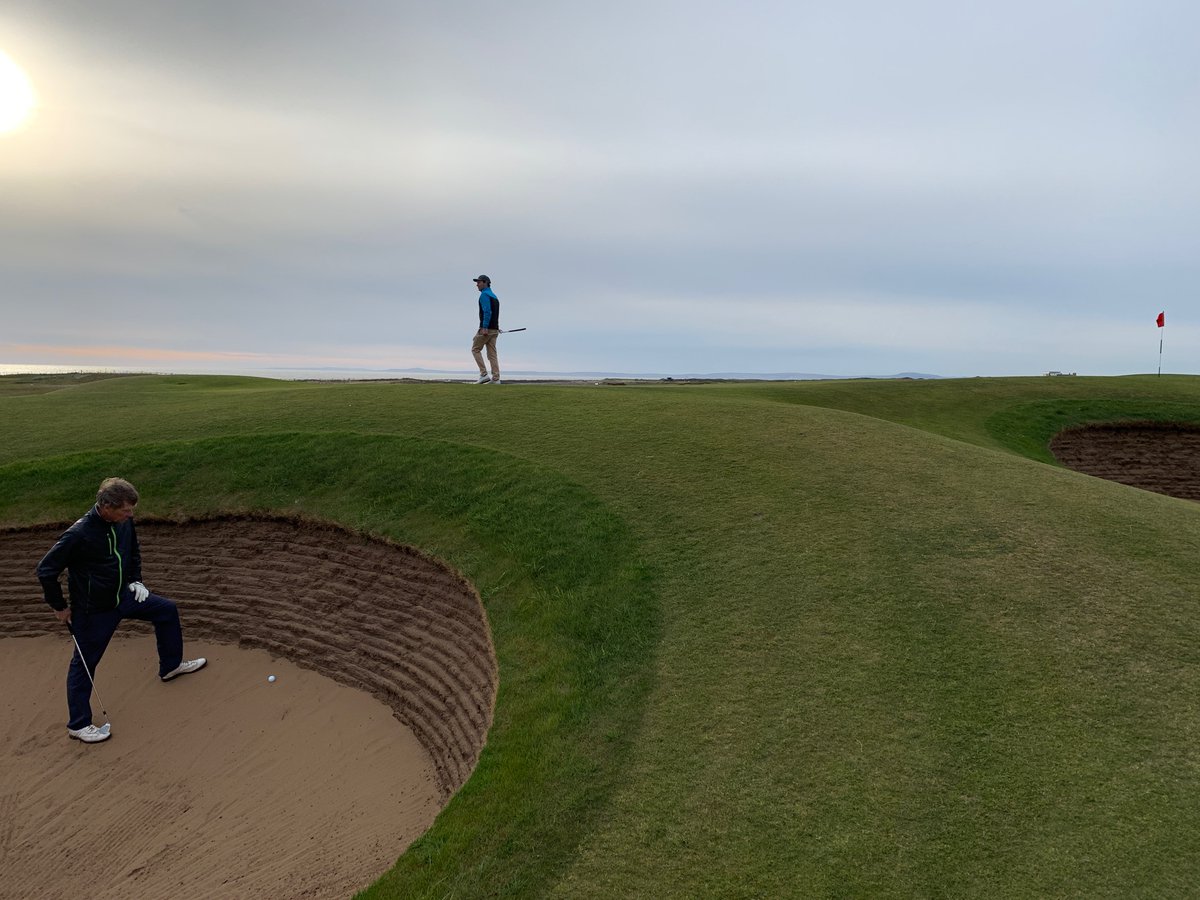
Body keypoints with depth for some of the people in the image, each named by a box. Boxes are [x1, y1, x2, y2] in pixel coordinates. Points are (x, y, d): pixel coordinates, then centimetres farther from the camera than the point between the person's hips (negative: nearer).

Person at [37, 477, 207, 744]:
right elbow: (46, 570, -22)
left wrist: (136, 580, 6)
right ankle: (78, 725, 20)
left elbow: (133, 550, 13)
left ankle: (171, 665, 36)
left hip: (123, 596, 7)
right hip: (93, 610, -7)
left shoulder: (124, 523, -9)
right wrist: (59, 607, -13)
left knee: (167, 611, 15)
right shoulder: (79, 534, -31)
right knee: (84, 664, 5)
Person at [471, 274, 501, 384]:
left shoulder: (484, 295, -8)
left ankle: (484, 374, -7)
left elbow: (487, 312, -20)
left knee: (475, 349, 2)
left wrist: (485, 328, -25)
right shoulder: (494, 296, 21)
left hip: (486, 328, -8)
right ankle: (496, 379, -1)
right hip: (494, 329, 8)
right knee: (492, 353, 5)